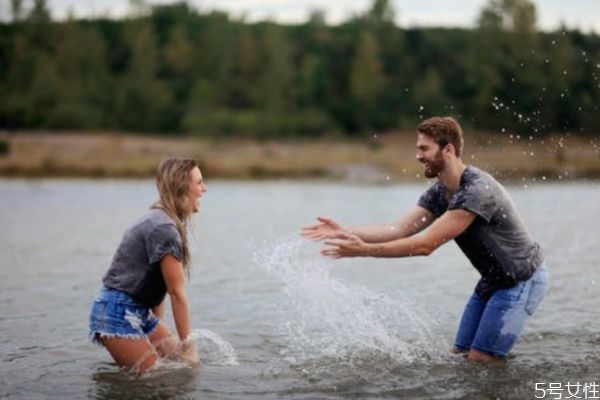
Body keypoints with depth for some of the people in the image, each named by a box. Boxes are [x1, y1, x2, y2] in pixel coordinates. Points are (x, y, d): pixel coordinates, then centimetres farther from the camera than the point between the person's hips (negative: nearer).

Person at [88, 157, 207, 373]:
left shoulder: (159, 220, 13)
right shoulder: (164, 228, -19)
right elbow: (177, 293, -16)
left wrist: (160, 334, 12)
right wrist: (188, 344, -12)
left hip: (139, 312, 10)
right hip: (118, 313, -10)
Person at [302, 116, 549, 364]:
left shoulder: (478, 190, -29)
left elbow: (426, 244, -31)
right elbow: (399, 229, -6)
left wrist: (364, 250, -34)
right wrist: (344, 232, -16)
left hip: (522, 280, -9)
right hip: (493, 280, 9)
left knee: (479, 362, -10)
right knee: (459, 355, 10)